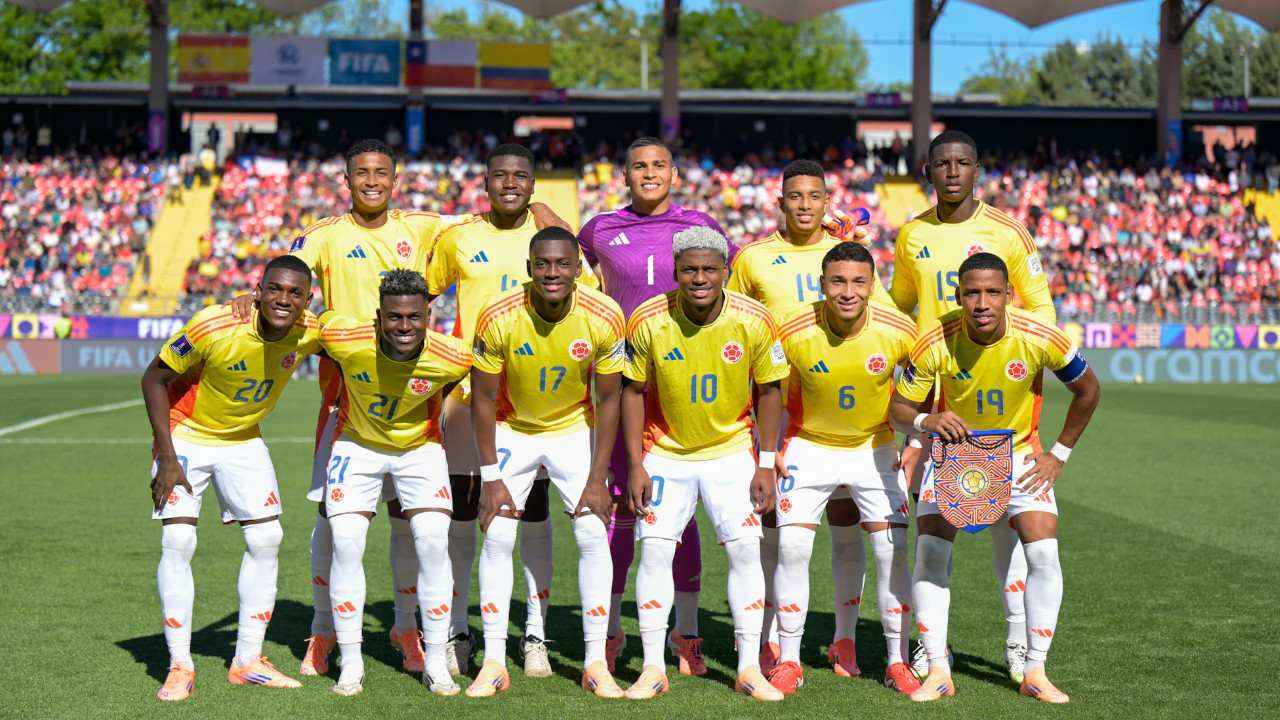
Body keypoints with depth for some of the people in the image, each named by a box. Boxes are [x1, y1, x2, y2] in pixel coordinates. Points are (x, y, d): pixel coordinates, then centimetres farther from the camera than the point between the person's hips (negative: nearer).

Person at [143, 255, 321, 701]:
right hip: (187, 434, -4)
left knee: (267, 538, -1)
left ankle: (247, 662, 10)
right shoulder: (213, 328, -31)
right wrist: (168, 459, -21)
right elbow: (154, 379, -19)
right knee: (178, 540, -15)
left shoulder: (309, 334, -18)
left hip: (244, 440, 4)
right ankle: (180, 666, -5)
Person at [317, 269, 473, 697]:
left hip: (419, 447, 0)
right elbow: (321, 319, -4)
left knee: (434, 541, -14)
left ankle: (436, 663, -1)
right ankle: (351, 664, 0)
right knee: (346, 541, -13)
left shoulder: (452, 358, -25)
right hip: (358, 444, 0)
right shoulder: (345, 339, -28)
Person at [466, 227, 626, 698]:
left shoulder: (604, 318, -22)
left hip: (575, 429, 0)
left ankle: (596, 663, 0)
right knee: (497, 537, -9)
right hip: (512, 430, 0)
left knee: (593, 535, -9)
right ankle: (494, 663, 0)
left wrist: (598, 479, -13)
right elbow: (483, 398, -13)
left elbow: (608, 400, -11)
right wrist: (490, 477, -14)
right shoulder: (498, 317, -24)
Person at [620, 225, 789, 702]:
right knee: (654, 550, -7)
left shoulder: (753, 321, -16)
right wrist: (635, 466, -8)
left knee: (745, 550, -6)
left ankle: (749, 668, 4)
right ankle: (653, 667, 3)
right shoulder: (648, 321, -16)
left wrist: (766, 465, -4)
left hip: (731, 450, 0)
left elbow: (769, 389, -3)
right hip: (666, 452, 0)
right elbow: (633, 390, -5)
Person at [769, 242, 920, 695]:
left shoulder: (898, 330, -18)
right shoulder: (794, 332, -21)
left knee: (894, 551, -4)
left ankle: (898, 661, 11)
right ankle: (788, 661, 3)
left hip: (876, 448, 1)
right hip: (809, 447, -1)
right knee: (792, 547, -10)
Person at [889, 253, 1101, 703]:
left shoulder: (1039, 339, -23)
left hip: (1020, 456, 0)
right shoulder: (934, 344, -23)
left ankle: (1035, 672, -2)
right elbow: (899, 409, -11)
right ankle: (938, 671, -2)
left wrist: (1059, 455, -4)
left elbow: (1088, 390, -4)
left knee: (1043, 554, -15)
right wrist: (927, 420, -35)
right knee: (929, 554, -14)